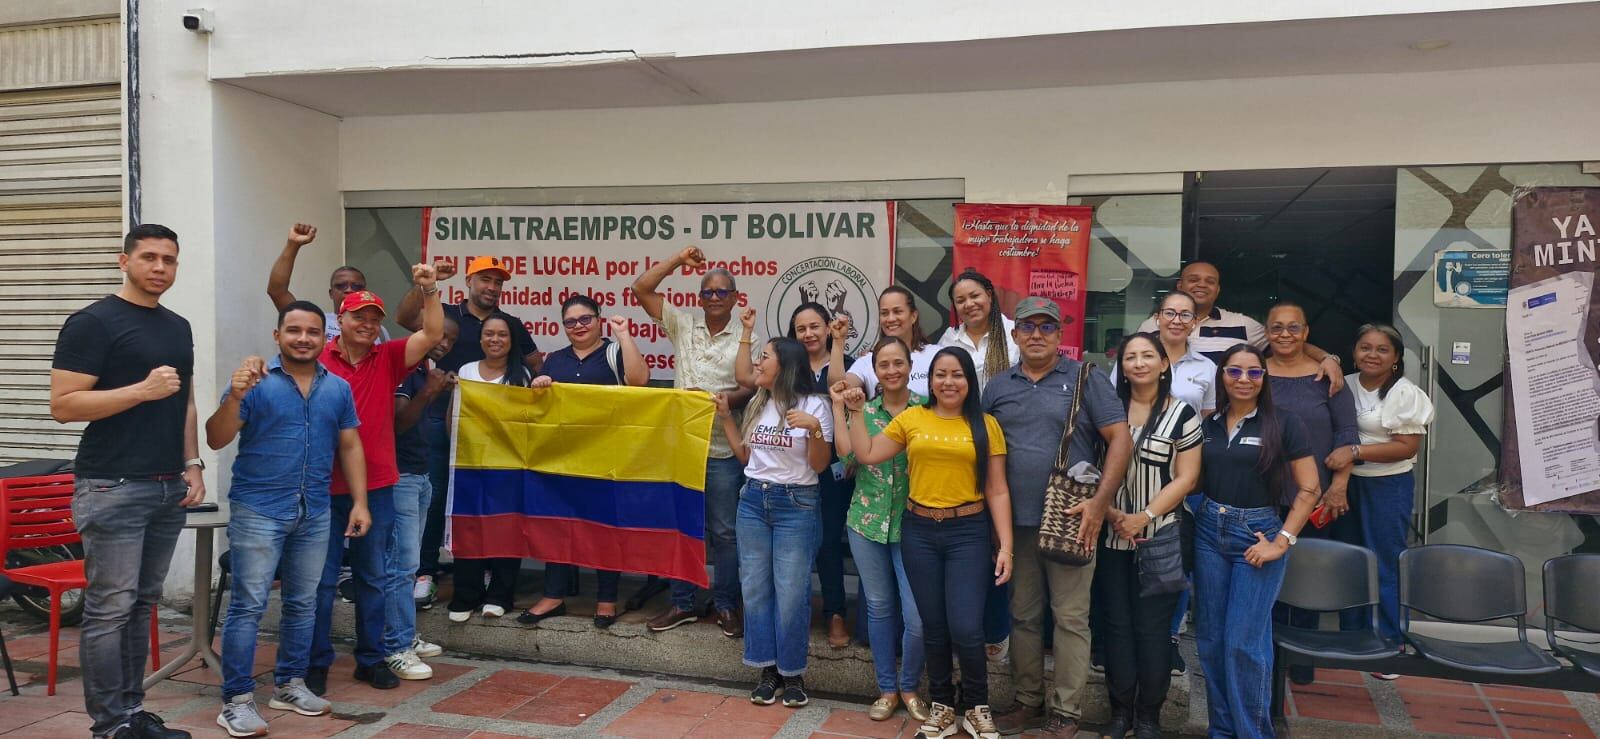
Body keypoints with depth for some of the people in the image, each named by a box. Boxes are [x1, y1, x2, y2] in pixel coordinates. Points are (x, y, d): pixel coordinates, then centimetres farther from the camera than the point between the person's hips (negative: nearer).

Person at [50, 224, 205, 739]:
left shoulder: (179, 327, 15)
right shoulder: (93, 323, -7)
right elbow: (63, 406, -12)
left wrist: (192, 464, 11)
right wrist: (142, 390, -19)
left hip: (168, 488, 7)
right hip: (112, 488, -7)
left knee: (143, 605, 11)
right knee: (110, 609, -3)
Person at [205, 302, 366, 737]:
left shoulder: (339, 389, 7)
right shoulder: (255, 382, -6)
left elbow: (350, 447, 11)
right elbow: (216, 440, -10)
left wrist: (360, 501, 4)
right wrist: (235, 397, -27)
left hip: (315, 513, 5)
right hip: (258, 510, -5)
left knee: (303, 603, 13)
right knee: (249, 604, -2)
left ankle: (289, 684, 26)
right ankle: (236, 699, 5)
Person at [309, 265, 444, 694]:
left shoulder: (387, 359, 4)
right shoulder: (317, 362, -4)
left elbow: (432, 335, -6)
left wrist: (430, 290, -17)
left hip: (377, 486, 3)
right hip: (326, 487, -3)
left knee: (374, 577, 12)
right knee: (322, 578, 6)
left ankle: (371, 658, 24)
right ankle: (317, 662, 18)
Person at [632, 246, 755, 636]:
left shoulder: (748, 339, -1)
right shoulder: (683, 324, 5)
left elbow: (751, 390, -6)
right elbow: (641, 289, 2)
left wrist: (715, 399, -22)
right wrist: (680, 259, -4)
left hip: (724, 449, -3)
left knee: (725, 531, 5)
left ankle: (726, 605, 18)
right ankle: (682, 603, 24)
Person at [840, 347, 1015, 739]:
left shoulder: (986, 425, 0)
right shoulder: (911, 419, 3)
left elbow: (997, 490, 0)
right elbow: (866, 455, 4)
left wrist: (1005, 546, -4)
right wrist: (857, 412, 2)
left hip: (969, 532, -2)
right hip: (919, 531, 2)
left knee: (965, 627, -7)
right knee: (933, 625, 10)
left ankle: (977, 706, 18)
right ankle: (942, 705, 29)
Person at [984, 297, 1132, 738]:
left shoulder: (1085, 378, -2)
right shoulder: (998, 387, 9)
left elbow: (1121, 440, -6)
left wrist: (1099, 503, -14)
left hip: (1070, 521, -4)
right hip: (1015, 521, 4)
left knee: (1070, 618, 2)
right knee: (1023, 616, 13)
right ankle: (1029, 702, 26)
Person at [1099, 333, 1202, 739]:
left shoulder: (1182, 413, -2)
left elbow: (1186, 478, -6)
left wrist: (1144, 517, -14)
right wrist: (1109, 511, -9)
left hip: (1160, 536, -3)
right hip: (1113, 535, 3)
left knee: (1152, 627, 2)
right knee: (1116, 624, 6)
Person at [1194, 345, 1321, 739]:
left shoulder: (1284, 424, -5)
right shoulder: (1208, 424, 6)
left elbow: (1309, 489, -5)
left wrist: (1282, 541, -10)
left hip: (1258, 533, -4)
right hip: (1209, 531, 4)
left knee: (1245, 642, -4)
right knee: (1210, 639, 8)